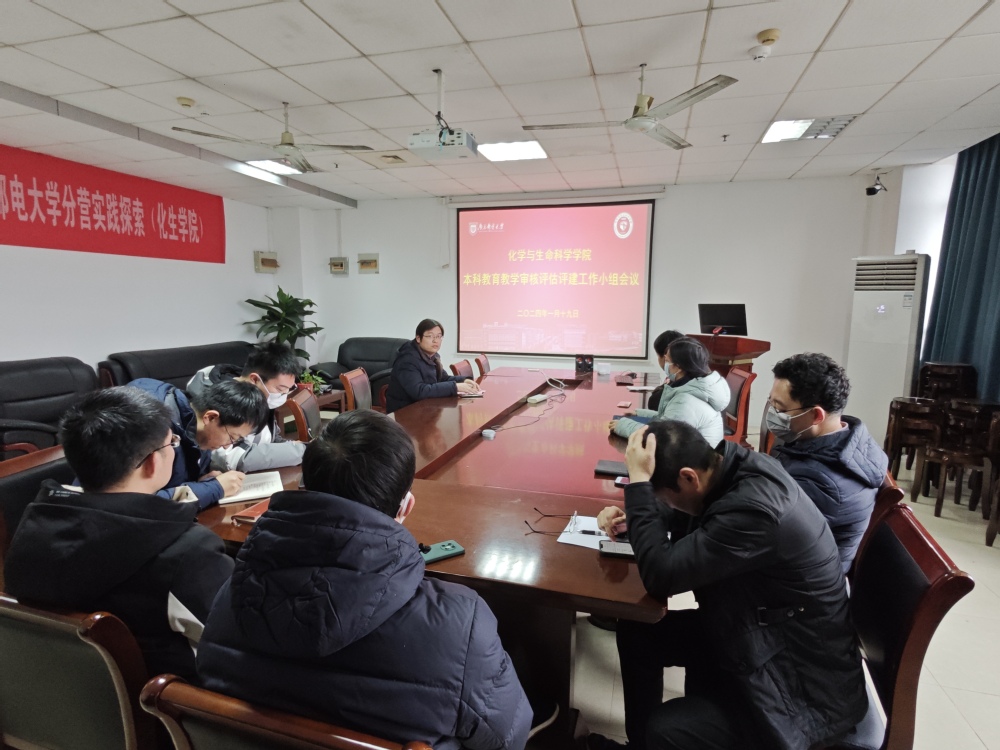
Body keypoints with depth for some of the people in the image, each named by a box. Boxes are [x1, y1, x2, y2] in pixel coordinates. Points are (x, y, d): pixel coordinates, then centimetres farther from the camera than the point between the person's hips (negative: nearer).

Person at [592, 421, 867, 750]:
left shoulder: (755, 507, -35)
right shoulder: (734, 465, -8)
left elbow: (661, 575, -29)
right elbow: (688, 523, 11)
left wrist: (638, 481, -27)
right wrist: (633, 518, -6)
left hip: (805, 681, -8)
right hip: (758, 629, 9)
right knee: (635, 632, 6)